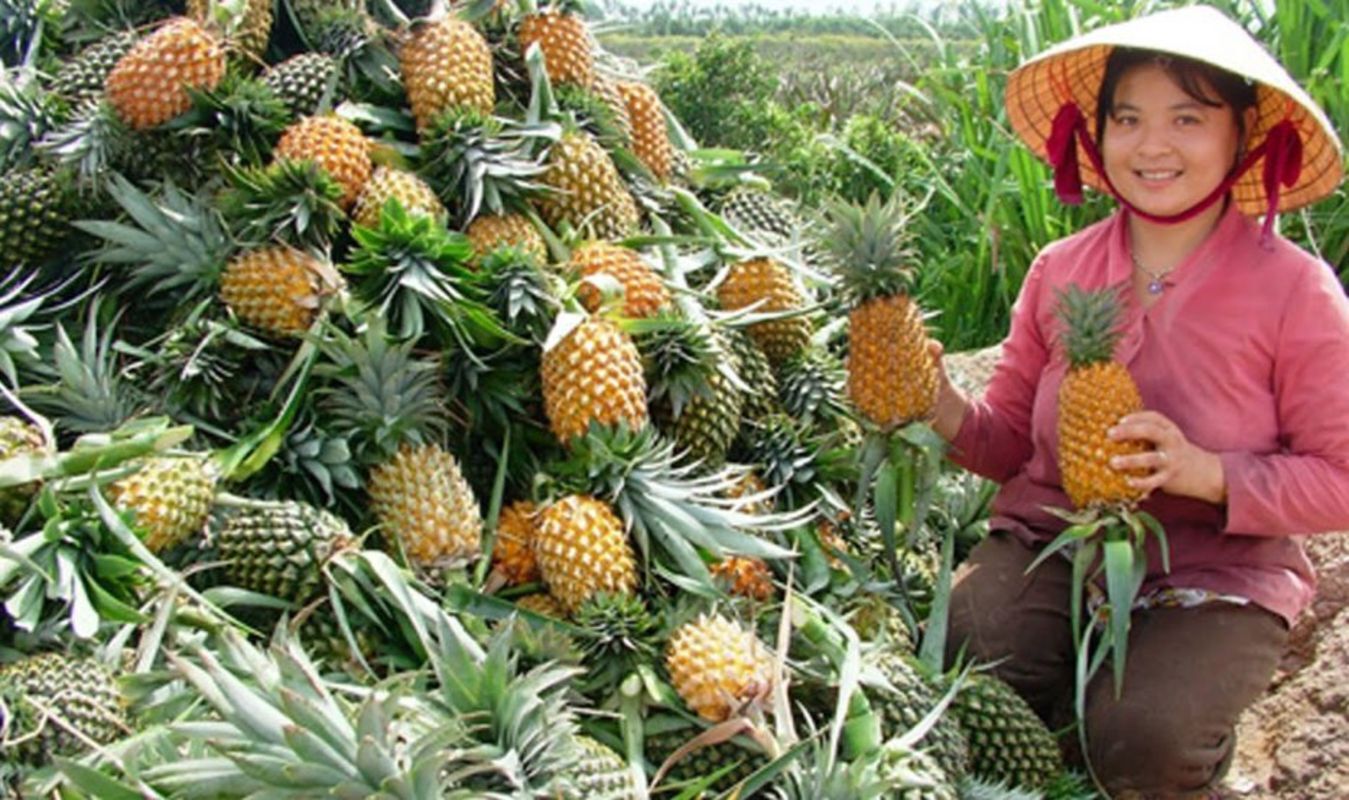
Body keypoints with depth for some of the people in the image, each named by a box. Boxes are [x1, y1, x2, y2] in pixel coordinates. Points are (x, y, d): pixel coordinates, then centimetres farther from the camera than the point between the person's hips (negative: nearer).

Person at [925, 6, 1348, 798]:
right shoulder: (1059, 271, 4)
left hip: (1218, 575, -2)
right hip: (1050, 545, 3)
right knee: (954, 670, -26)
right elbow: (1014, 436, 10)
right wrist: (949, 414, -13)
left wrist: (1207, 472, -22)